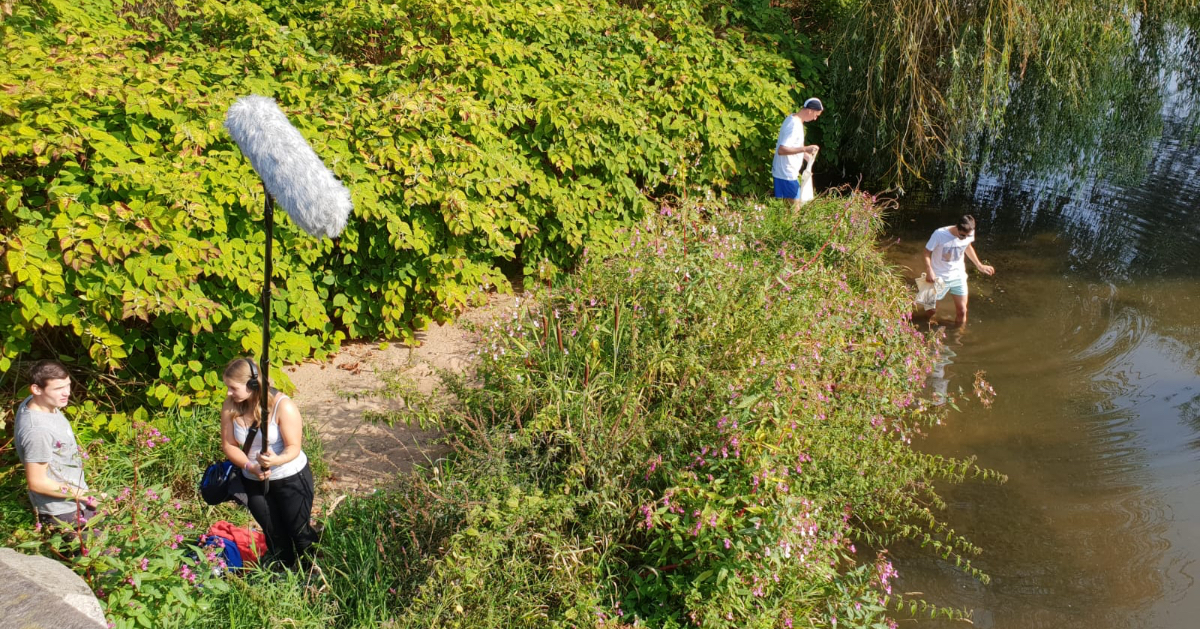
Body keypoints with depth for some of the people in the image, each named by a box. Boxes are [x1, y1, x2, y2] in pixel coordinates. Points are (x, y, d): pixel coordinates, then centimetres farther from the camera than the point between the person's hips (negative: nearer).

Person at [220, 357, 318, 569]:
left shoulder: (282, 406, -24)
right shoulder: (230, 406, -10)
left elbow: (294, 447, -22)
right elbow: (229, 445, -6)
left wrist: (277, 460, -44)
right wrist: (250, 466, -23)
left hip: (291, 479, -4)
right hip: (254, 482, 4)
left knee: (298, 530, 7)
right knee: (273, 535, 16)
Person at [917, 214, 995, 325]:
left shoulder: (969, 234, -14)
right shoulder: (939, 234, -28)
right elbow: (927, 252, -17)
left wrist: (979, 265, 14)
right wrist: (929, 271, -31)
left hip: (958, 276, 4)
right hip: (939, 278, -4)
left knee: (962, 311, 8)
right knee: (931, 309, 11)